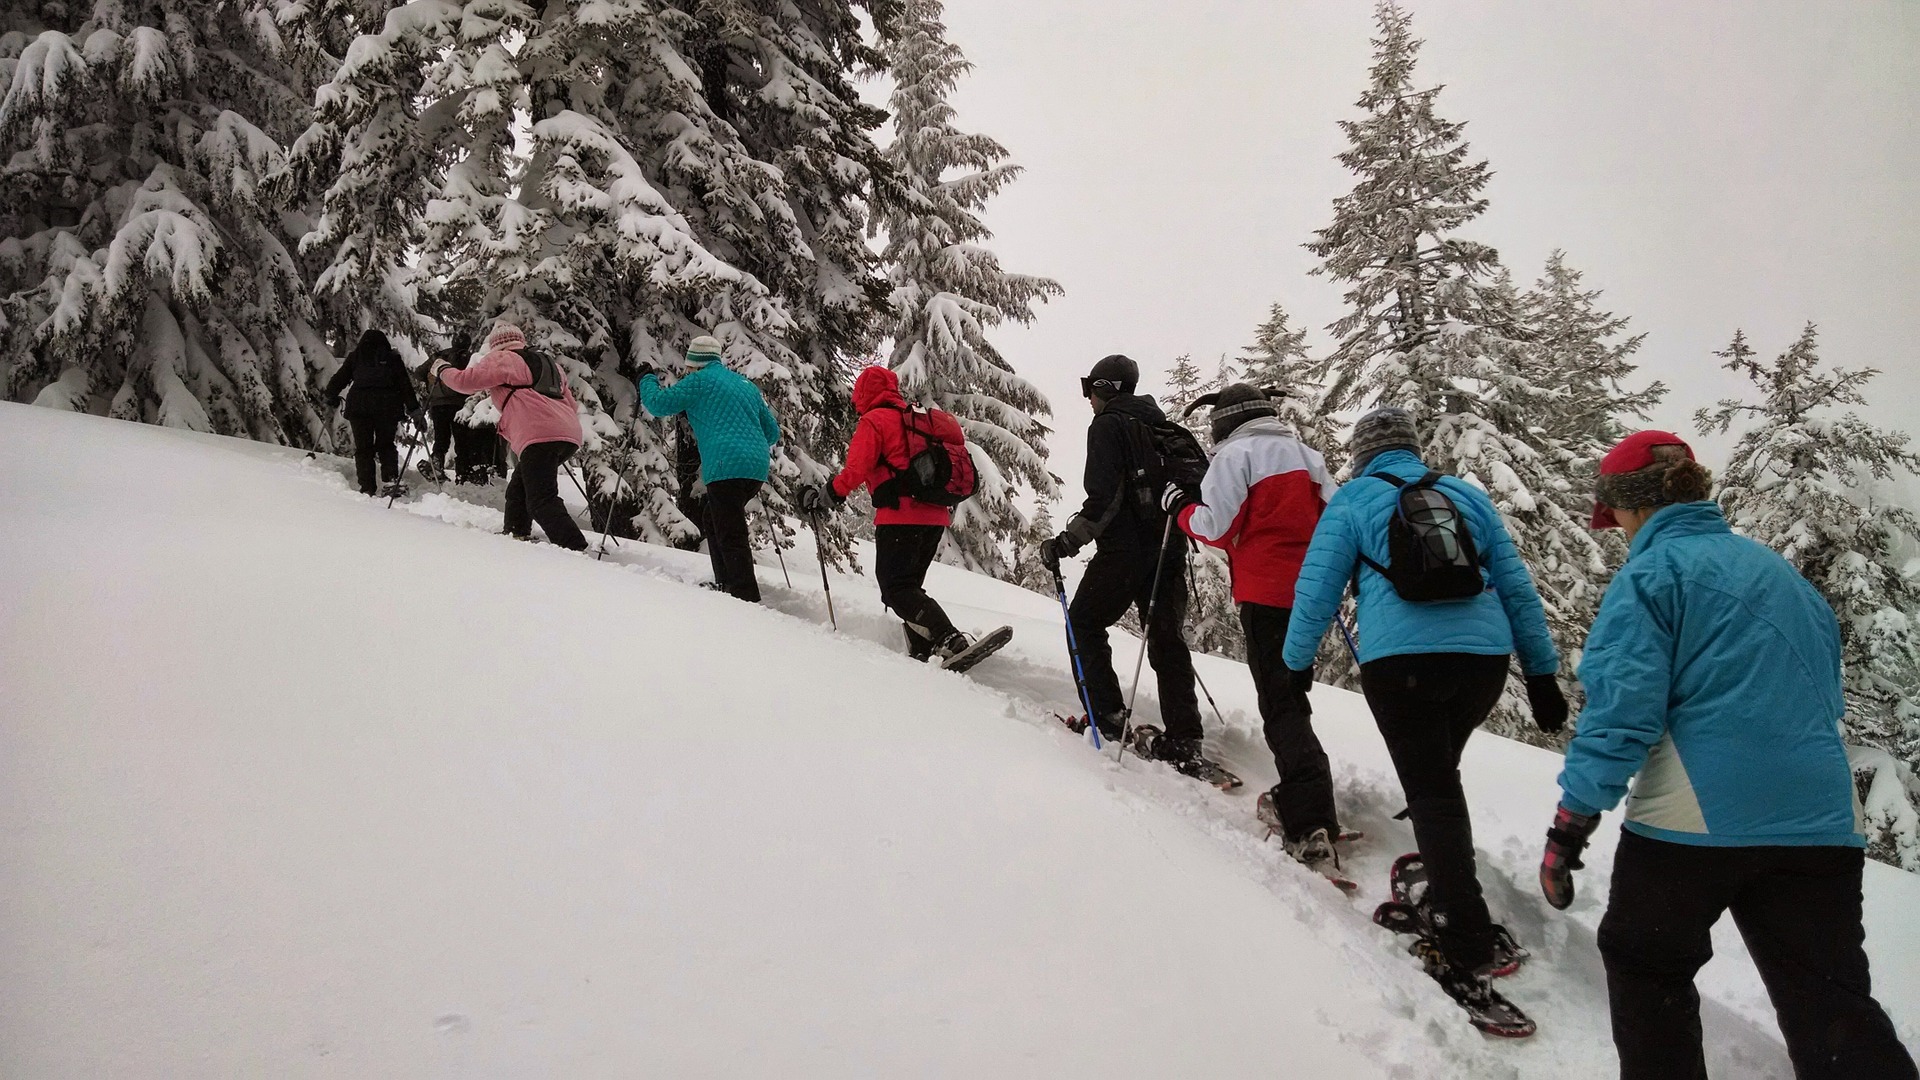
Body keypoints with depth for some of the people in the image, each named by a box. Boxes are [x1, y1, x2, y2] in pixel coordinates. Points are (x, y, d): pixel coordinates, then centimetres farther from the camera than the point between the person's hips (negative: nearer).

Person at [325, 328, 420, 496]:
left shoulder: (355, 357, 14)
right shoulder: (393, 358, 13)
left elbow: (339, 378, 14)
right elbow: (405, 385, 8)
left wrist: (331, 397, 29)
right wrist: (414, 409, 8)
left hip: (358, 404, 0)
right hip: (388, 405, 0)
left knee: (363, 448, 5)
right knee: (386, 444, 14)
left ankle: (367, 487, -2)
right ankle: (391, 478, -7)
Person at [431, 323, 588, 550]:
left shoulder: (500, 359, 10)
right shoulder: (549, 363, 31)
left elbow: (467, 381, 4)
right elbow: (572, 405, 28)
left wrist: (442, 370, 22)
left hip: (539, 436, -9)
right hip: (570, 434, 9)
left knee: (542, 500, -14)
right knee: (519, 488, 25)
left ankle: (575, 548, -27)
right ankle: (518, 533, 30)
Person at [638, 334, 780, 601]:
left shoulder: (700, 380, 3)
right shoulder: (746, 384, 23)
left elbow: (659, 404, 5)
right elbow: (772, 432, 25)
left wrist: (647, 381, 25)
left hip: (727, 466, -8)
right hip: (757, 466, 8)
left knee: (731, 534, -10)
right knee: (715, 520, 23)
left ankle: (746, 597, -18)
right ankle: (725, 584, 25)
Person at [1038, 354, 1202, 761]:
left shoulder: (1108, 425, -5)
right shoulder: (1161, 424, 19)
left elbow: (1103, 497, -17)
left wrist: (1068, 540, -14)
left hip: (1124, 549, -7)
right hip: (1168, 551, 7)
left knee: (1084, 623, 9)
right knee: (1166, 638, 7)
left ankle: (1108, 716, 1)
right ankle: (1184, 737, 1)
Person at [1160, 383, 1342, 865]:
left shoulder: (1235, 454, -5)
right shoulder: (1305, 453, 15)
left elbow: (1217, 527, -13)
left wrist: (1180, 508, 4)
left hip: (1265, 594, -7)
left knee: (1280, 706, -7)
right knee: (1292, 693, 19)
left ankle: (1310, 824, -15)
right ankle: (1298, 798, 25)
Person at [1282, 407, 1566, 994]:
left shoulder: (1352, 500, 10)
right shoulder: (1469, 495, 20)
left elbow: (1317, 588, 7)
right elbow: (1517, 587, 19)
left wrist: (1297, 662, 18)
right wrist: (1542, 674, 22)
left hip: (1400, 659, -4)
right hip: (1484, 655, 4)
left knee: (1430, 792, -2)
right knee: (1439, 774, 24)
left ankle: (1471, 949, -8)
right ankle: (1449, 896, 28)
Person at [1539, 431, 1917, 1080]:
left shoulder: (1650, 573, -5)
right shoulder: (1776, 569, 17)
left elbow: (1622, 706, -14)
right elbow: (1826, 693, 25)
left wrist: (1572, 822, -12)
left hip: (1697, 816, -6)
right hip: (1820, 819, 6)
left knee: (1646, 964, 16)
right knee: (1833, 1008, 8)